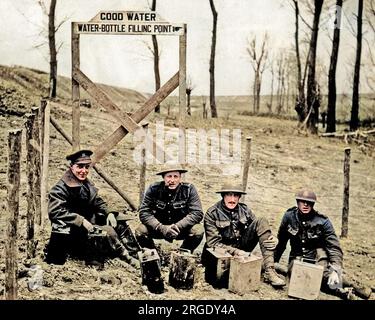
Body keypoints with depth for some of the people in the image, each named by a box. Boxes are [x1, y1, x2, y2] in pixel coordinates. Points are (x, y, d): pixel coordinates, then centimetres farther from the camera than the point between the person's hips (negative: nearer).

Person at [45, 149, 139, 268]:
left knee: (119, 220, -1)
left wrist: (109, 213, -2)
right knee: (107, 232, -26)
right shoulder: (60, 189, -14)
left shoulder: (87, 185, 12)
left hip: (90, 224, 9)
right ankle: (127, 259, -11)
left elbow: (98, 202, 19)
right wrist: (81, 221, -31)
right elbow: (55, 212, -25)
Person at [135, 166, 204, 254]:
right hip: (159, 227, 0)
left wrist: (178, 226, -33)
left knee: (198, 231, -28)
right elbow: (144, 213, -18)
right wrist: (161, 228, -32)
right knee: (140, 231, -25)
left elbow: (197, 213, -20)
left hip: (182, 228, 0)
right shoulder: (153, 189, -13)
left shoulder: (189, 189, -15)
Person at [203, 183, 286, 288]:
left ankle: (269, 271, -22)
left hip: (241, 249, 5)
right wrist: (236, 252, -28)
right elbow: (213, 243, -16)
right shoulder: (212, 214, -11)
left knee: (262, 222, -15)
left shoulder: (244, 210, 1)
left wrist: (271, 238, -17)